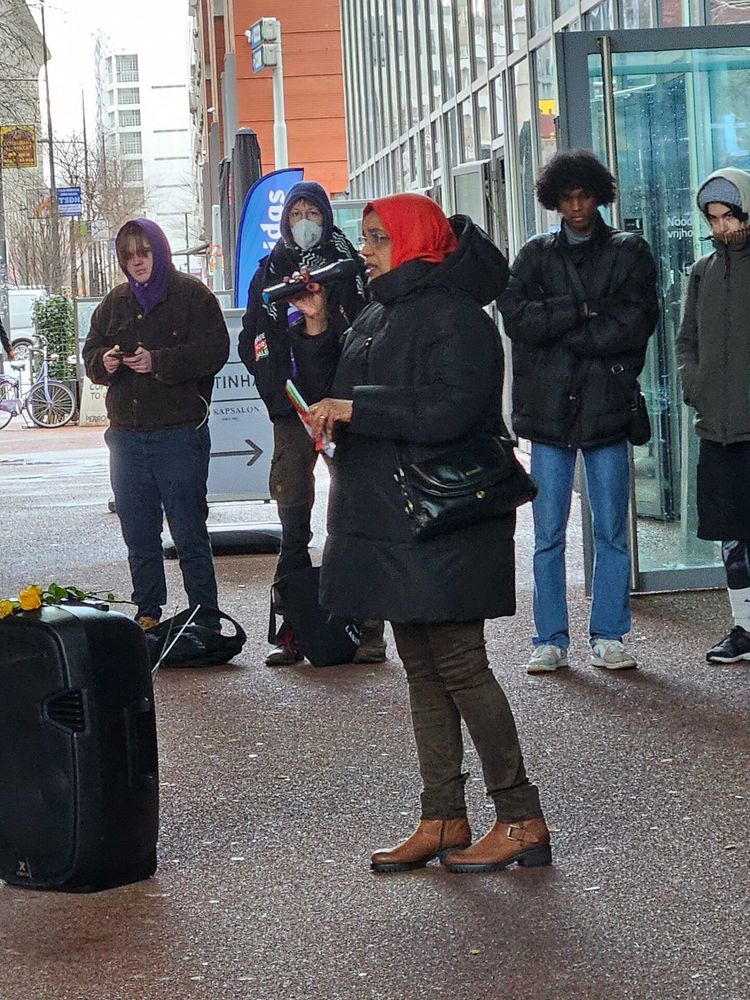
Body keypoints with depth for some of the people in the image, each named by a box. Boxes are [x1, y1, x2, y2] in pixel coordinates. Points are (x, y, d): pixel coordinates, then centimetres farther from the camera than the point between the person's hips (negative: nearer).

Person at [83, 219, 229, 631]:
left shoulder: (192, 294, -2)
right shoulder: (115, 302, 15)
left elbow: (215, 350, -12)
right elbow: (90, 353, 17)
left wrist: (159, 361, -21)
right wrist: (104, 362, -7)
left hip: (179, 432, -5)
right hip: (126, 434, 6)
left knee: (189, 531, -4)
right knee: (138, 535, 10)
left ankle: (205, 621, 1)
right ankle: (147, 615, 19)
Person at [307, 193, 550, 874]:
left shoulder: (455, 315, -12)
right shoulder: (376, 318, 17)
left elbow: (455, 408, -25)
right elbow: (335, 394, 22)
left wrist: (357, 407, -21)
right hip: (390, 524, 9)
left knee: (458, 665, -8)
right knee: (421, 669, 11)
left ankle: (522, 819, 0)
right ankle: (443, 821, 17)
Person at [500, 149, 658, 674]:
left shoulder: (630, 252, 7)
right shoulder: (537, 255, 11)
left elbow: (637, 322, -8)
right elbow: (516, 316, -5)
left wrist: (559, 331, -8)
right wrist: (584, 309, -12)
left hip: (608, 408, -1)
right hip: (549, 410, 1)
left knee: (613, 531, 3)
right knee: (549, 534, 3)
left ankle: (609, 636, 11)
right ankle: (551, 640, 9)